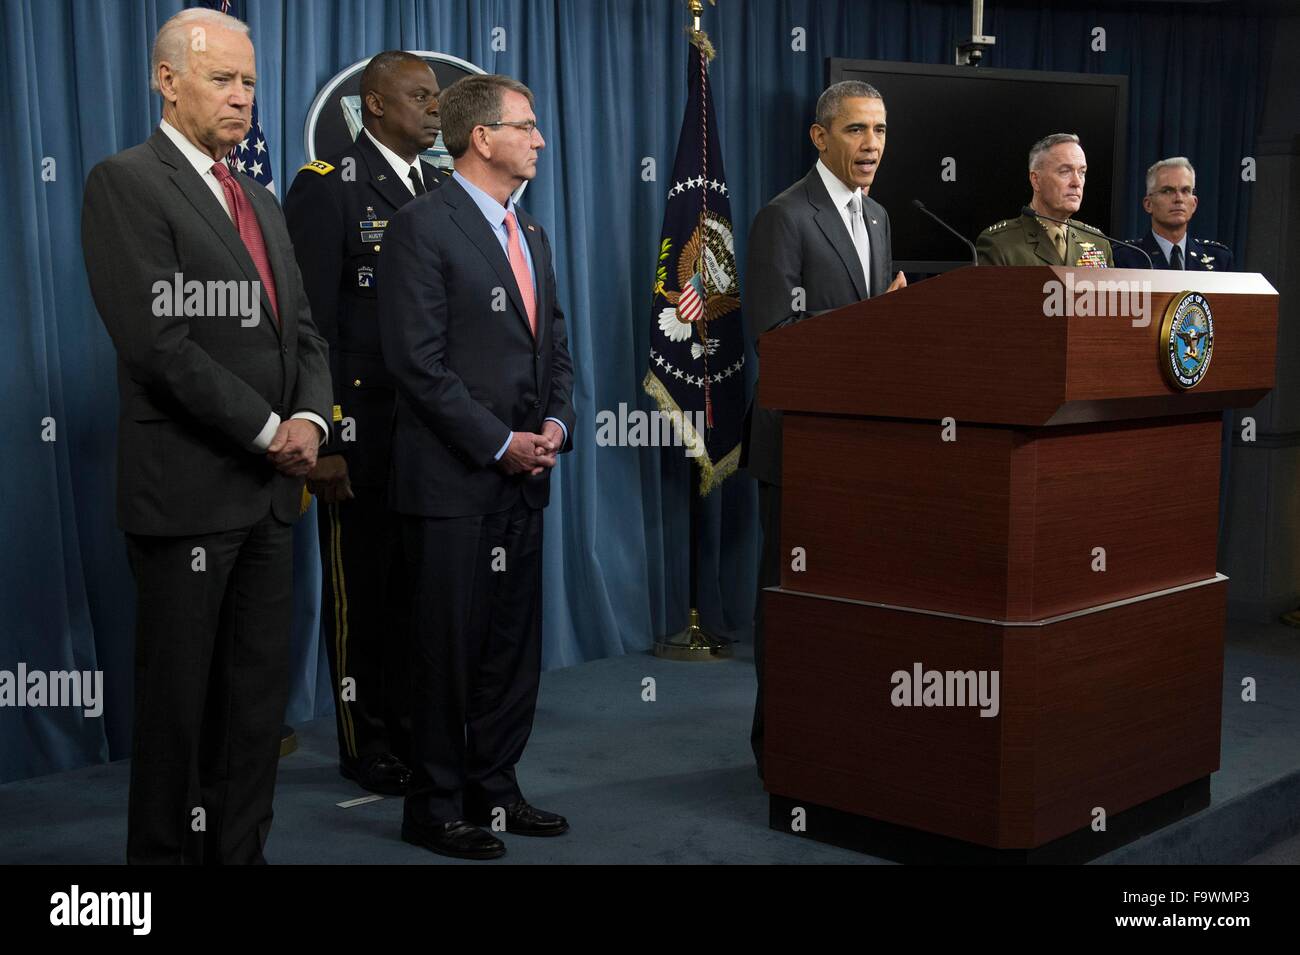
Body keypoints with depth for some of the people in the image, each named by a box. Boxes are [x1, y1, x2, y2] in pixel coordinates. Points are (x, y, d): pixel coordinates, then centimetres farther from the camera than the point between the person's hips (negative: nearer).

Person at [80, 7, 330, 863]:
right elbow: (158, 342, -18)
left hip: (269, 488, 7)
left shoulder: (259, 200, 18)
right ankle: (168, 850, 17)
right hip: (188, 491, -7)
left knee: (261, 694, 11)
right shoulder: (127, 183, -8)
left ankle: (243, 847, 21)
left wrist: (310, 420, -3)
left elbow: (303, 331, 16)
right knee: (180, 698, 3)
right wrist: (268, 430, -14)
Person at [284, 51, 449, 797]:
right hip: (362, 429, -5)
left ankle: (413, 724, 26)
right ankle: (366, 742, 20)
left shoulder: (445, 189, 12)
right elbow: (310, 322, -12)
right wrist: (322, 441, -16)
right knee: (362, 589, 7)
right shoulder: (326, 187, -7)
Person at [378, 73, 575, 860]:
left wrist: (556, 423, 0)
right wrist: (500, 443, -15)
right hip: (454, 479, -8)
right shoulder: (423, 228, -9)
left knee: (514, 647, 12)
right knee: (449, 648, 1)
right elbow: (419, 362, -15)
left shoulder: (532, 235, 16)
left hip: (523, 479, 8)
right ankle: (436, 809, 14)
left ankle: (494, 790, 25)